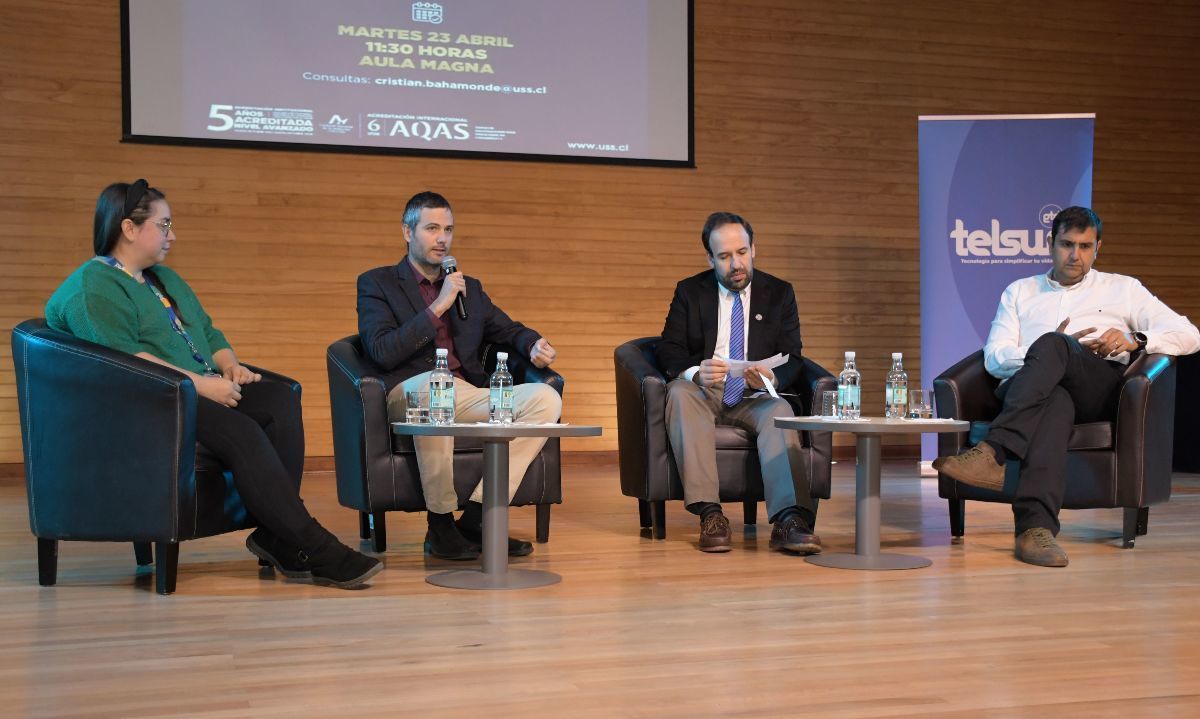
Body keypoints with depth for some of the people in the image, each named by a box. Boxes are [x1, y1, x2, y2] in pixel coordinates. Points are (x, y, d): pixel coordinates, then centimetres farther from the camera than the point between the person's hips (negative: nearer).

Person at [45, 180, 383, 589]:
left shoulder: (165, 279, 27)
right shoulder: (91, 288, -3)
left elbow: (209, 332, 29)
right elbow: (120, 356, -17)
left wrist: (229, 364, 6)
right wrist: (198, 383, -21)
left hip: (205, 390, 8)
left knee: (280, 401, -21)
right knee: (239, 430, -33)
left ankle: (276, 538, -27)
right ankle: (313, 549, -31)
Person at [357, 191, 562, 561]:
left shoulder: (470, 288, 24)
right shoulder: (376, 283, 8)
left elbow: (512, 331, 28)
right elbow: (382, 353, -6)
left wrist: (535, 345, 3)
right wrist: (438, 307, -9)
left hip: (468, 397, 5)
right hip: (411, 394, -5)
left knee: (546, 398, -19)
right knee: (432, 386, -41)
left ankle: (478, 515, -21)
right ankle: (440, 524, -27)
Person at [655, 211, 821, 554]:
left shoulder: (779, 293, 10)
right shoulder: (689, 292, 9)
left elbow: (791, 357, 3)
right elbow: (668, 350, -1)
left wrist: (771, 377, -23)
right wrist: (695, 372, -25)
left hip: (754, 397, 0)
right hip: (702, 393, 0)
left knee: (780, 410, -34)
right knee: (679, 392, -34)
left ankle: (789, 520, -49)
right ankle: (709, 513, -42)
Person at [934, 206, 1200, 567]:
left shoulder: (1122, 289, 27)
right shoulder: (1019, 292, 30)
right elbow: (994, 357, 14)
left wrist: (1134, 340, -5)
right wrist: (1055, 353, -4)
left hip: (1099, 386, -1)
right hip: (1029, 388, 1)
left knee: (1049, 346, -35)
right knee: (1055, 402, -40)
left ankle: (992, 453, -51)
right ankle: (1036, 526, -59)